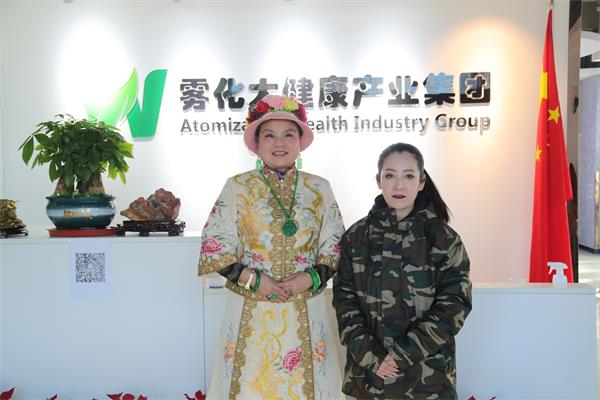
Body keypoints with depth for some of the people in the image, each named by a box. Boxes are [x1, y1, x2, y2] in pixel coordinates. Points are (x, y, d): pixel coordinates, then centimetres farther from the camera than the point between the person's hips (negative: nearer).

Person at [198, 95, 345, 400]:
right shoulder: (237, 187, -3)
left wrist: (311, 278, -12)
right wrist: (253, 279, -13)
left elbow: (336, 248, 5)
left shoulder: (319, 188, 2)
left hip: (306, 311, 1)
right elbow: (214, 247, -3)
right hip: (250, 310, -1)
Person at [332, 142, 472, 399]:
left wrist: (403, 354, -13)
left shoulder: (443, 238, -6)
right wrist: (369, 355, -12)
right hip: (368, 369, 2)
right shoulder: (356, 236, 0)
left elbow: (454, 305, -8)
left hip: (427, 372, -1)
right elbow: (344, 298, -1)